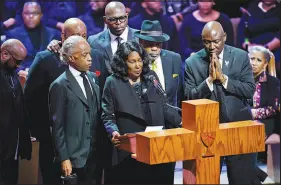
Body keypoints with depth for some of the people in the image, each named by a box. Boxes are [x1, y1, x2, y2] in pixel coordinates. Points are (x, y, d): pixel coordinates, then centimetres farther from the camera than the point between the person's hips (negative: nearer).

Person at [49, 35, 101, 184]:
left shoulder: (92, 78, 11)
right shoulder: (60, 85, -9)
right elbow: (57, 126, -10)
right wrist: (64, 159, -14)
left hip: (95, 154, 6)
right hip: (74, 156, -6)